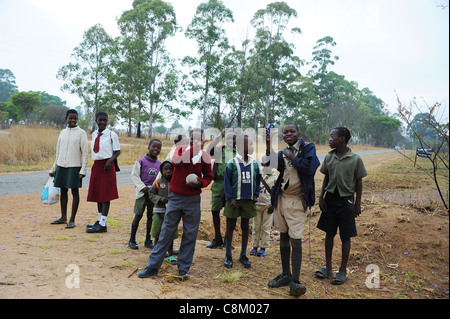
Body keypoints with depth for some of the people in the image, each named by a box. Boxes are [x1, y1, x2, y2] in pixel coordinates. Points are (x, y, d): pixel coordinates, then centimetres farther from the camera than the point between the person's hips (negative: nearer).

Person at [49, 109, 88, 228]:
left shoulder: (81, 133, -3)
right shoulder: (63, 132, 12)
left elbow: (85, 153, -6)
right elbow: (58, 152, 16)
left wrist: (83, 169, -13)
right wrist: (53, 168, 15)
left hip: (74, 167, -5)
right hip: (61, 166, 5)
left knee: (75, 191, 0)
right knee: (63, 191, 11)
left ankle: (72, 219, 5)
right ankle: (63, 217, 22)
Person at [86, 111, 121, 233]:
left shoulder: (112, 135, -7)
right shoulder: (94, 134, 11)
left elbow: (117, 151, -4)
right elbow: (95, 150, 18)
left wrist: (110, 160, -20)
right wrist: (94, 167, 15)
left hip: (106, 165, -7)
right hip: (96, 165, 7)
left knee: (105, 195, -4)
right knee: (97, 193, 12)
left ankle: (102, 224, 0)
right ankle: (100, 220, 24)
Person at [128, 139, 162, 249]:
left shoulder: (160, 164, 9)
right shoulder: (141, 161, -5)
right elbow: (134, 175, -6)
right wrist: (143, 187, -14)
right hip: (142, 192, -4)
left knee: (151, 216, 9)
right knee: (138, 215, 0)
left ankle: (148, 240, 22)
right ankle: (132, 240, 15)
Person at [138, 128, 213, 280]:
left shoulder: (205, 157, 2)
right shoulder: (181, 149, 2)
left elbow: (208, 177, 12)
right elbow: (176, 161, -20)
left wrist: (200, 183, -9)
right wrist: (194, 148, -25)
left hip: (193, 200, 1)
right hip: (175, 197, 0)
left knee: (190, 235, 5)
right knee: (166, 232, 5)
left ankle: (183, 270, 19)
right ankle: (153, 266, 18)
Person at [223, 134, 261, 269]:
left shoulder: (254, 163, 3)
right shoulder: (232, 163, -8)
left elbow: (258, 180, 15)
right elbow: (227, 182, -6)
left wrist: (256, 194, 6)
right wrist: (230, 198, -11)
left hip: (248, 201, 4)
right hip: (234, 201, -3)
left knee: (245, 228, 11)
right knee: (230, 227, 6)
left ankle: (243, 256, 25)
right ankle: (228, 256, 18)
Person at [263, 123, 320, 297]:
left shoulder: (307, 148, -3)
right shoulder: (283, 152, 12)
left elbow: (310, 168, -20)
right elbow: (273, 165, -8)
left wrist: (293, 158, -12)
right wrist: (268, 145, -15)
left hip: (297, 200, -6)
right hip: (281, 198, 6)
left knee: (295, 240, -9)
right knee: (283, 237, 14)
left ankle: (295, 282, -3)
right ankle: (285, 275, 27)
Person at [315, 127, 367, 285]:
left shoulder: (355, 159, -9)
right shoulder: (329, 157, 2)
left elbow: (359, 182, -3)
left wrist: (358, 204, -3)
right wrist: (321, 197, 3)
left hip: (346, 200, -4)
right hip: (330, 199, 4)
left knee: (345, 237, 5)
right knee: (329, 234, 12)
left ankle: (343, 270, 19)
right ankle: (328, 267, 25)